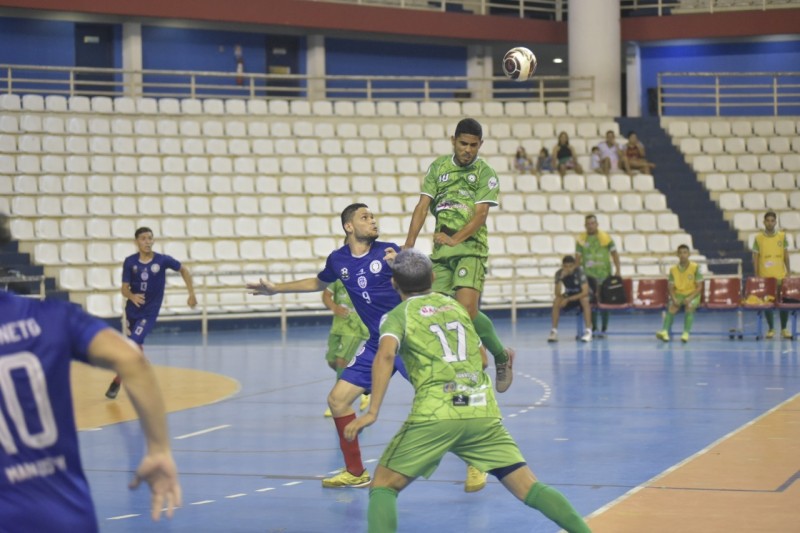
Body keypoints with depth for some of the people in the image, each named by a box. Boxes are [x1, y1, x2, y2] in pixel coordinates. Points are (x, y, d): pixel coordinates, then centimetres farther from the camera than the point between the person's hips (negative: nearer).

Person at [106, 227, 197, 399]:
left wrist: (191, 294, 4)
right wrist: (132, 296, -33)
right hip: (132, 310, 3)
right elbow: (124, 289, -10)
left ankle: (117, 381, -4)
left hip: (149, 312, -3)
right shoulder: (130, 262, -9)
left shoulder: (163, 260, -12)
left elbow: (184, 271, 4)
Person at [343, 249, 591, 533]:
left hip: (434, 415, -3)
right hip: (483, 413, 4)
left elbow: (385, 355, -10)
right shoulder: (456, 305, 24)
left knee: (383, 487, 9)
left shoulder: (398, 315, 10)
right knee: (529, 488, 5)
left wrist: (372, 412, -16)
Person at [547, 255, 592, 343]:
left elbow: (585, 292, -33)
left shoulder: (579, 272, -27)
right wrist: (561, 278, -39)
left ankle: (588, 331, -34)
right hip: (569, 296, 3)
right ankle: (554, 332, -18)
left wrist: (568, 299, -36)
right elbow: (558, 294, -25)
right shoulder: (559, 273, -17)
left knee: (584, 299, -37)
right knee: (556, 302, -25)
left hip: (581, 295, -3)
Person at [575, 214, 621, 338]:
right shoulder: (581, 240, 1)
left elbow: (614, 254, 2)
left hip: (604, 274, -1)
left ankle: (603, 329, 8)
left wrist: (617, 270, -3)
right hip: (589, 274, 1)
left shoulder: (605, 237, -3)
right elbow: (578, 258, 5)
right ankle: (593, 329, 10)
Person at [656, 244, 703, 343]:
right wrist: (674, 299, -18)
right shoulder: (673, 269, -2)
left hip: (693, 294, -2)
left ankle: (686, 334, -38)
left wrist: (690, 298, -23)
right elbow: (671, 288, 2)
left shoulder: (695, 267, -9)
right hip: (678, 294, 2)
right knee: (671, 308, -26)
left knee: (689, 307, -33)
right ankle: (665, 332, -40)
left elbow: (699, 287, -9)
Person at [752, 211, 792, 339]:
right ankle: (771, 328, 14)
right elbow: (755, 258, 2)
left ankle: (784, 329, 11)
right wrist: (757, 276, -3)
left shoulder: (782, 236, 3)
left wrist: (788, 272, 4)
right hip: (765, 277, -1)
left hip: (781, 276, 1)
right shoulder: (758, 238, -1)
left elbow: (786, 255, 8)